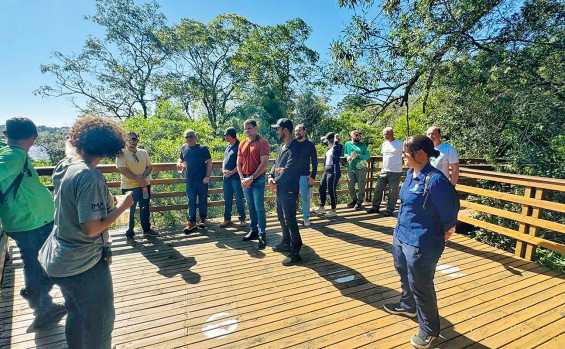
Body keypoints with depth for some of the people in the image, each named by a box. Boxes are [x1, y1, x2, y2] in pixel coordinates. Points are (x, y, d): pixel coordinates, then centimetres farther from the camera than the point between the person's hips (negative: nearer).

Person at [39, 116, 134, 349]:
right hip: (84, 265, -9)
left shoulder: (63, 165, -1)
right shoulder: (90, 177, -28)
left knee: (76, 315, 28)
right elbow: (91, 229, -28)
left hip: (60, 259, 9)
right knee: (100, 321, 12)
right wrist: (121, 206, -17)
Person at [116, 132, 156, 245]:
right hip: (129, 187, -5)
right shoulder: (122, 154, -8)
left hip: (145, 185, 5)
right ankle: (129, 235, 15)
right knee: (130, 211, 3)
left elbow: (149, 166, 5)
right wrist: (137, 179, -21)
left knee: (145, 209, 16)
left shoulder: (143, 153, 8)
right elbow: (123, 170, -17)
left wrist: (143, 176, -14)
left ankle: (146, 229, 33)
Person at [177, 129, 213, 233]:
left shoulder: (203, 148, -3)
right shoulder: (184, 148, 10)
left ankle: (202, 220, 21)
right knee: (191, 201, 3)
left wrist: (207, 176, -13)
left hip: (202, 180, -3)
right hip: (190, 180, 3)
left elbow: (209, 162, -5)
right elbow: (181, 159, 24)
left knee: (203, 201, 7)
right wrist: (179, 164, -1)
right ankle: (191, 222, 7)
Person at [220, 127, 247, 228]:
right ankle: (227, 219, 21)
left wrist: (232, 172, -17)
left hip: (236, 177, -8)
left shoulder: (239, 146, -11)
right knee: (227, 199, 11)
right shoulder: (228, 146, 15)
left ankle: (242, 219, 11)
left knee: (239, 199, 0)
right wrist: (224, 170, 1)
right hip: (227, 177, 8)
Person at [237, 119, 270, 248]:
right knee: (251, 207, 13)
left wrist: (251, 178, -16)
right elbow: (239, 163, 13)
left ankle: (262, 235, 4)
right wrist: (242, 179, -1)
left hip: (258, 179, -6)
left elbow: (264, 163, -15)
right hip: (245, 180, 6)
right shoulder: (243, 144, 11)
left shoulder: (262, 142, -8)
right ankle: (253, 230, 24)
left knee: (259, 208, -5)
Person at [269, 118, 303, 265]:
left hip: (289, 191, -10)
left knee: (290, 221, -5)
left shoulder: (295, 148, -15)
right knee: (282, 218, 20)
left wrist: (276, 182, -13)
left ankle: (295, 253, 5)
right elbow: (276, 164, 17)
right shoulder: (282, 146, 15)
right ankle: (286, 243, 36)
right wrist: (271, 176, -1)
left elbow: (288, 170, -22)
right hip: (279, 189, 10)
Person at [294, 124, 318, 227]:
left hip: (305, 176, -2)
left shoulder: (309, 145, -1)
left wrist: (313, 176, -6)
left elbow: (314, 162, 0)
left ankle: (306, 218, 15)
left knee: (305, 197, 3)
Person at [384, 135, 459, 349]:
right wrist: (400, 231, 17)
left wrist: (444, 232, -1)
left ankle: (429, 330, 31)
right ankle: (408, 306, 53)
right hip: (400, 237, 9)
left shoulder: (436, 180, -26)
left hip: (421, 245, -9)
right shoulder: (411, 174, 2)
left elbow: (449, 212, -15)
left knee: (420, 287, 8)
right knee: (404, 275, 27)